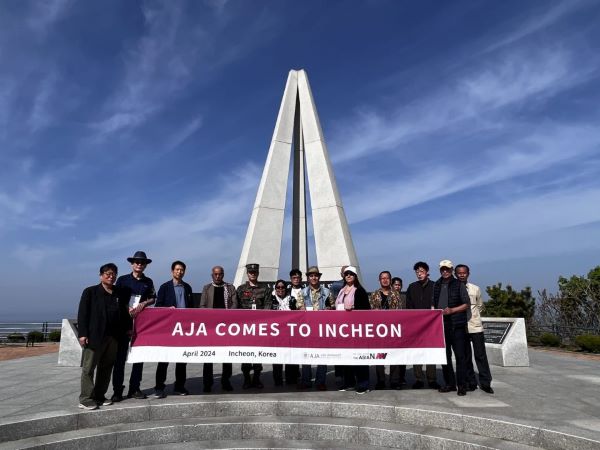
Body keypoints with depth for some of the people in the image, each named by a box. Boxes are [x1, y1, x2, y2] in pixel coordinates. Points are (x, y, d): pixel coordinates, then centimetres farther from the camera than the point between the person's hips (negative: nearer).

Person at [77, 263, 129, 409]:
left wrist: (125, 331, 4)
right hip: (94, 336, -4)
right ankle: (86, 399, 9)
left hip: (113, 337, 4)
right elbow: (82, 314, -4)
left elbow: (124, 314, 11)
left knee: (106, 368, 10)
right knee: (88, 368, 1)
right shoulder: (90, 292, 0)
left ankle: (99, 396, 21)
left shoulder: (120, 294, 11)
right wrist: (82, 334, -11)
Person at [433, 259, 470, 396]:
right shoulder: (436, 285, 13)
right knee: (445, 356, 9)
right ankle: (450, 383, 20)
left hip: (457, 325, -4)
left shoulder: (459, 285, 1)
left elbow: (467, 304, -2)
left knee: (460, 355, -2)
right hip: (441, 325, 4)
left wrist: (452, 310, -13)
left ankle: (462, 385, 6)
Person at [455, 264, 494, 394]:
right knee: (465, 356, 6)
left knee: (480, 355, 1)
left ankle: (485, 383, 10)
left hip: (475, 326, 0)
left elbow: (480, 306, 16)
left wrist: (472, 315, 7)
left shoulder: (475, 289, 5)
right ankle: (470, 383, 16)